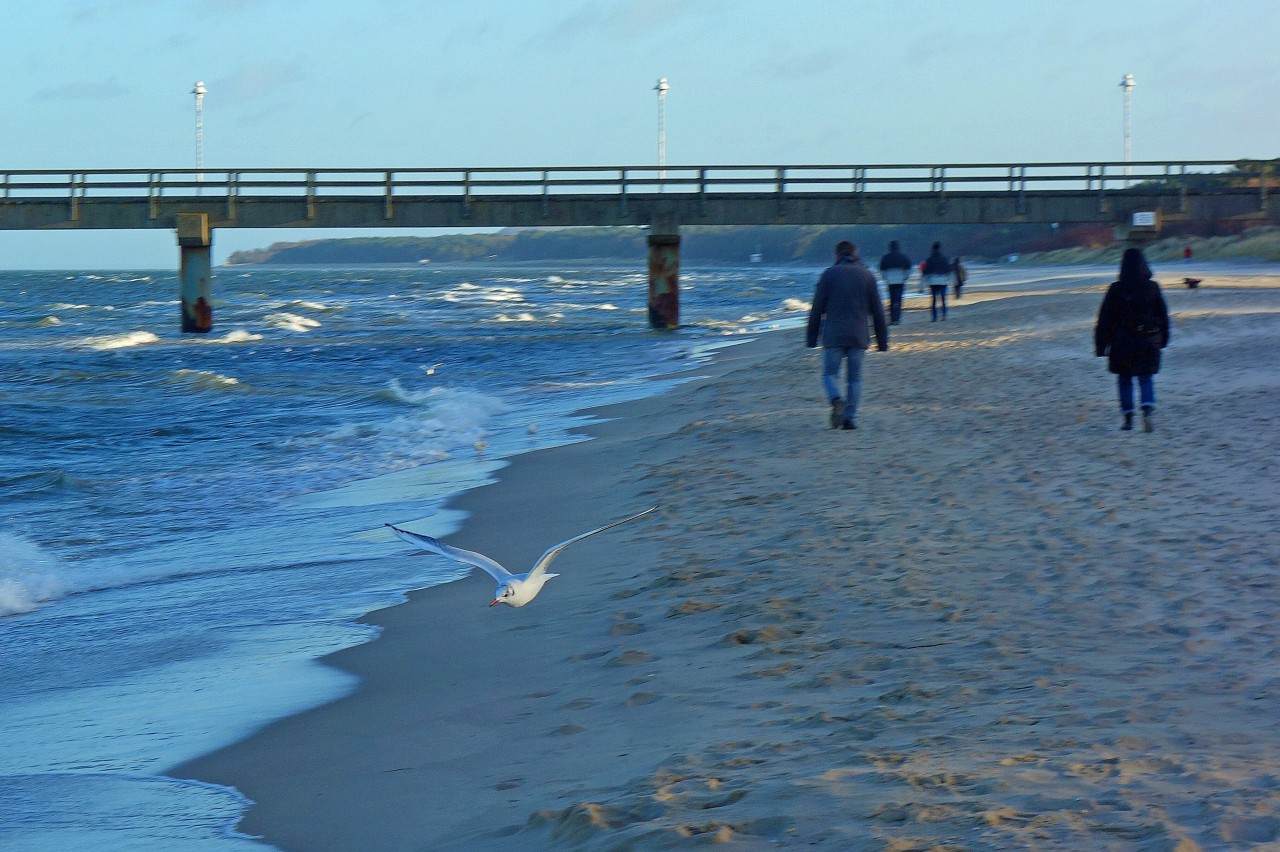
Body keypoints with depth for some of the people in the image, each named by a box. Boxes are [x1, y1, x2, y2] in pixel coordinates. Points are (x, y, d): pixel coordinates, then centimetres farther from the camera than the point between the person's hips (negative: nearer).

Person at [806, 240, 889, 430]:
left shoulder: (829, 274, 1)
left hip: (833, 335, -2)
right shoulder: (867, 275, 7)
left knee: (830, 373, 4)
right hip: (859, 336, 2)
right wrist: (882, 341, 14)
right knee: (854, 378, 9)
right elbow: (877, 311, 9)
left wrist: (811, 337, 6)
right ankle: (850, 417, 2)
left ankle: (837, 400, -24)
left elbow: (817, 308, 0)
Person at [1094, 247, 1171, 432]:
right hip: (1148, 342, 2)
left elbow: (1105, 319, -7)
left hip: (1123, 342, -2)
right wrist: (1163, 338, 21)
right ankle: (1148, 410, -17)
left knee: (1124, 379, 12)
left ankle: (1128, 418, 12)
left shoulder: (1116, 289, -10)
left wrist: (1101, 345, 0)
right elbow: (1163, 314, 7)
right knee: (1146, 378, 7)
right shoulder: (1152, 288, -3)